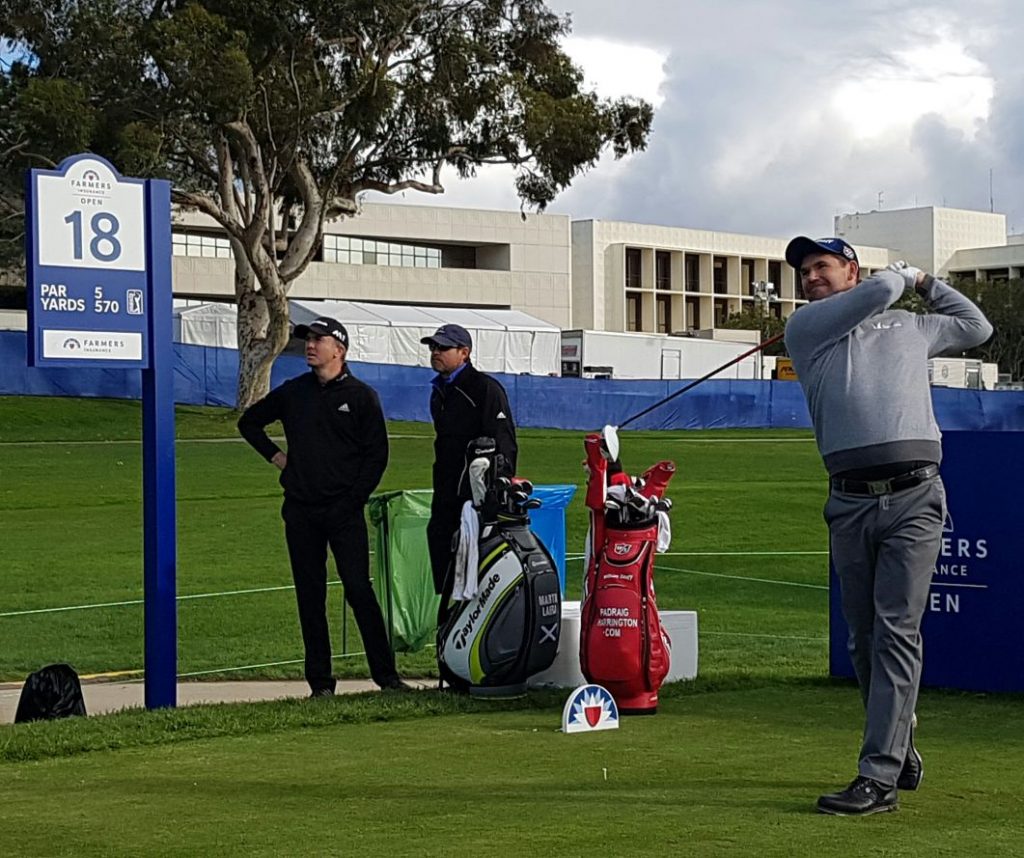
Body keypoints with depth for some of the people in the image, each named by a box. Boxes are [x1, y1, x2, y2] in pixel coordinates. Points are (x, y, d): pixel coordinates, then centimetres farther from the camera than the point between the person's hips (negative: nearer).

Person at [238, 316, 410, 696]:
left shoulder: (361, 396, 1)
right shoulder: (293, 392, 11)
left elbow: (377, 454, 0)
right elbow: (249, 421, 27)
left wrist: (353, 500, -8)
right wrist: (275, 455, 13)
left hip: (344, 511, -4)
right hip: (300, 511, 4)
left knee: (358, 589, -8)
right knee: (310, 595, 5)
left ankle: (386, 673, -1)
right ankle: (320, 682, 10)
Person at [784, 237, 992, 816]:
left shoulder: (911, 328, 21)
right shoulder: (805, 328, 13)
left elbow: (977, 327, 39)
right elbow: (877, 292, 0)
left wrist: (927, 283, 36)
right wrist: (903, 275, 19)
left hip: (914, 497, -1)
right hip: (850, 502, 1)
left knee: (897, 632, -11)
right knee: (864, 639, 6)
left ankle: (880, 776, -15)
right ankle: (902, 751, 23)